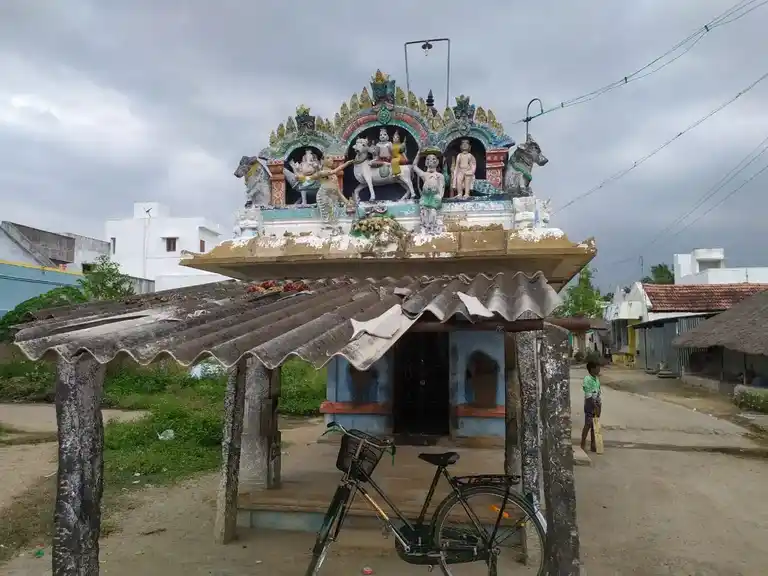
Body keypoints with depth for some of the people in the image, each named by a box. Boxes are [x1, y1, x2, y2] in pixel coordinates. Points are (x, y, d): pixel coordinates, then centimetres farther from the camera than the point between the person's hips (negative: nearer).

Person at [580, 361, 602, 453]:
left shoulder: (597, 378, 8)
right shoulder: (587, 379, -17)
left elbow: (598, 393, 14)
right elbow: (588, 396, -20)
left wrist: (599, 406, 11)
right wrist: (595, 406, -20)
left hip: (597, 404, 7)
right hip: (590, 404, -7)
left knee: (595, 425, 12)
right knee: (588, 425, -1)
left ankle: (593, 445, 20)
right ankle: (583, 445, 9)